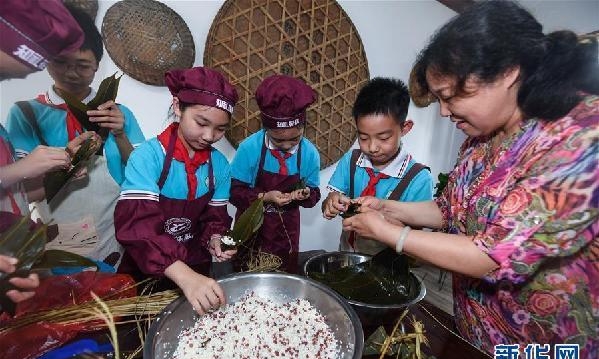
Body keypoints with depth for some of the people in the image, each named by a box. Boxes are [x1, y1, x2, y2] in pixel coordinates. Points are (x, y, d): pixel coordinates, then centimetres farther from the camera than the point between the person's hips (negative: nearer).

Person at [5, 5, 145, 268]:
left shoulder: (119, 114, -1)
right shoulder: (25, 113, -3)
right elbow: (29, 191, -9)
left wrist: (120, 136, -19)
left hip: (118, 248, 2)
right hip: (58, 252, -1)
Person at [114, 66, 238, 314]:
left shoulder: (219, 165, -9)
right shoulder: (148, 156, -22)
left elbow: (214, 217, 0)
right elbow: (137, 225, -33)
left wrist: (215, 239, -22)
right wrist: (184, 275, -44)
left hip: (196, 265, 4)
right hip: (145, 269, -3)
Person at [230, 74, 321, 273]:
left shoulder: (310, 153, -13)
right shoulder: (249, 148, -20)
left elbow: (314, 194, -3)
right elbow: (235, 191, -16)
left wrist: (306, 194, -25)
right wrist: (265, 197, -29)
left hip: (287, 228, 2)